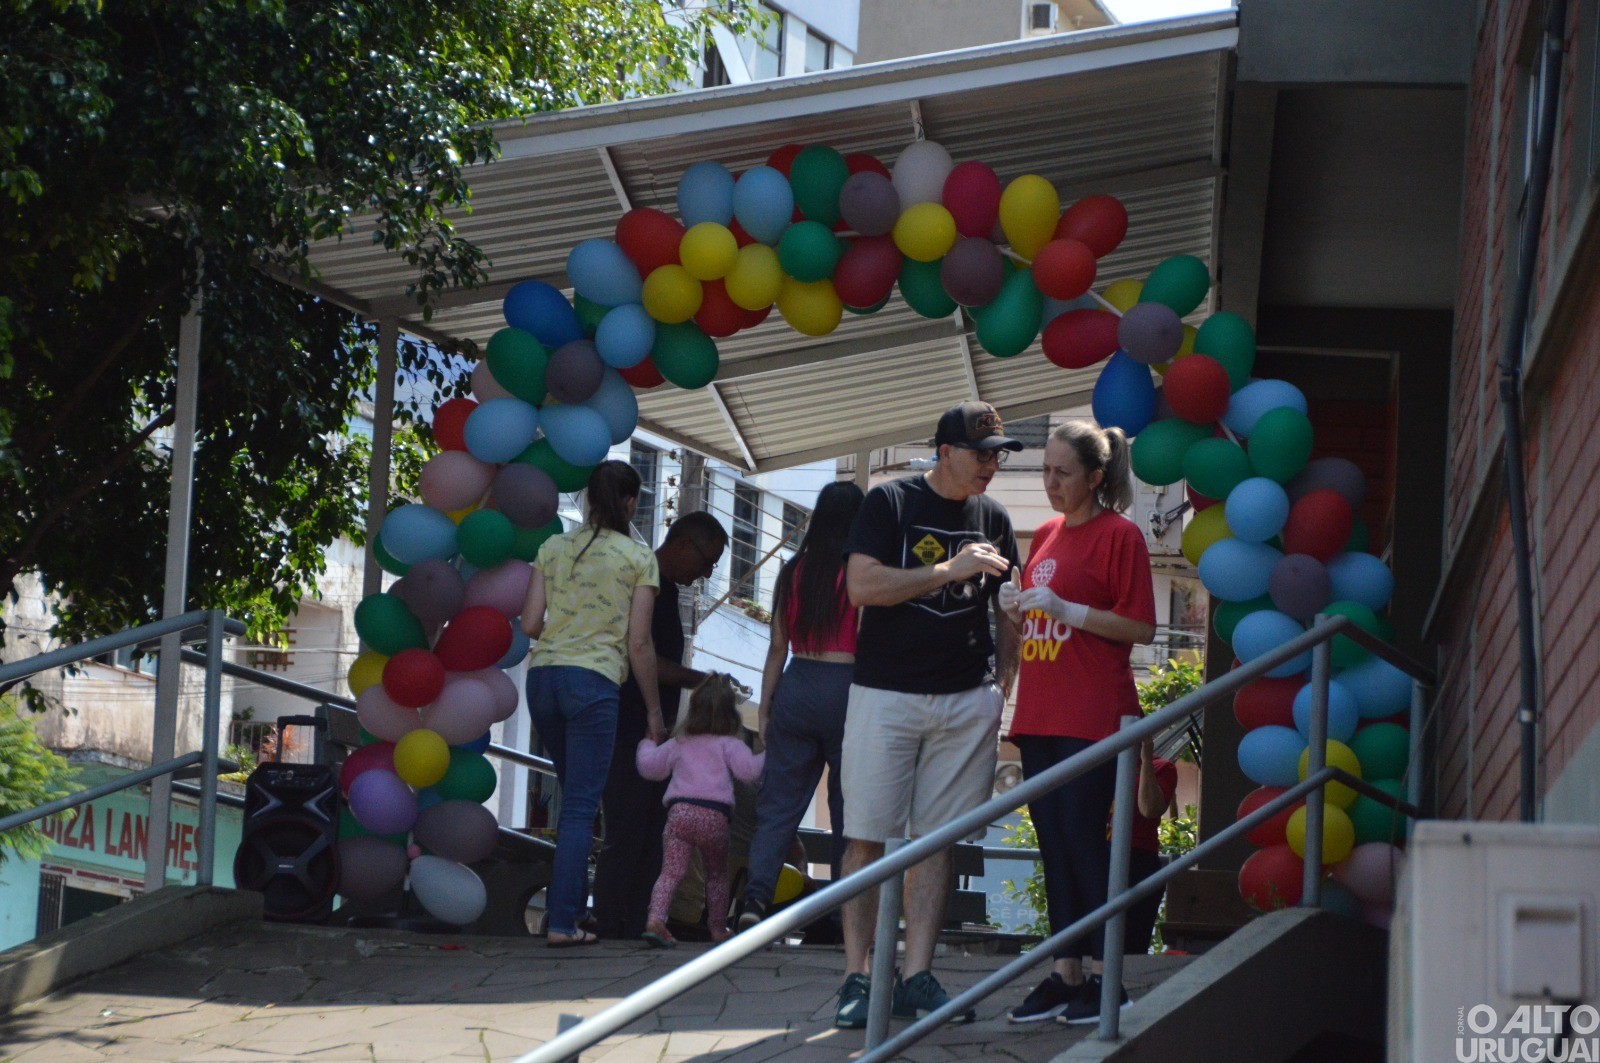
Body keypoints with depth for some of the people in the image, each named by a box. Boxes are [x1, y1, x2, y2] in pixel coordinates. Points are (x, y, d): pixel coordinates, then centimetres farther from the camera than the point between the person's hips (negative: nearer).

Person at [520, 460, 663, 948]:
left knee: (574, 795, 22)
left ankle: (571, 898, 21)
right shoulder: (639, 558, 1)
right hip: (593, 679, -4)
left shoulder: (553, 548, 11)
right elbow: (638, 642, -3)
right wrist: (654, 709, 5)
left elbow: (530, 624, 6)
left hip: (543, 674, 4)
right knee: (581, 805, -2)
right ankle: (562, 922, -7)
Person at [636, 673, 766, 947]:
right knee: (717, 874, 17)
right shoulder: (728, 745, 8)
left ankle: (655, 919, -27)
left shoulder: (679, 743, 18)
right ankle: (718, 928, 24)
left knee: (671, 871, -7)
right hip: (715, 814, -2)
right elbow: (748, 769, -5)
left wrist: (647, 744, 43)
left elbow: (650, 766, 23)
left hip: (679, 809, 2)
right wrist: (767, 757, 11)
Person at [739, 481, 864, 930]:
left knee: (777, 805, 3)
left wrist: (765, 709, 14)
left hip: (796, 688, 3)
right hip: (847, 689, -3)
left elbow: (777, 648, 9)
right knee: (848, 807, 6)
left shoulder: (792, 572, 6)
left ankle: (756, 896, -13)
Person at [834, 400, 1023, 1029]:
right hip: (885, 693, -4)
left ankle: (916, 977, 3)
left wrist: (1005, 687, 10)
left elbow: (1008, 611, 20)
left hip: (966, 700, 4)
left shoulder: (993, 520, 13)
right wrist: (950, 570, -15)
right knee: (867, 837, -4)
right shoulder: (890, 503, -1)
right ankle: (857, 977, -1)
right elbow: (862, 585, -13)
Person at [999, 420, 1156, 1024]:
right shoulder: (1046, 535, 17)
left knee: (1084, 839, -8)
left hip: (1093, 714, -7)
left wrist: (1065, 609, -16)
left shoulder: (1119, 535, -6)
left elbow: (1140, 627, -10)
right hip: (1040, 714, 7)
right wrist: (1017, 607, 3)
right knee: (1054, 844, 6)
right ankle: (1065, 975, 9)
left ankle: (1104, 977, -2)